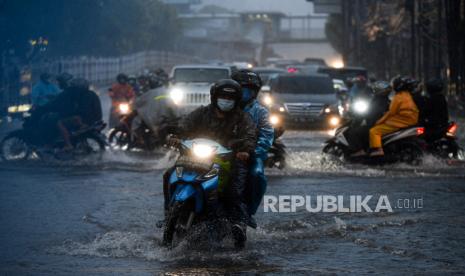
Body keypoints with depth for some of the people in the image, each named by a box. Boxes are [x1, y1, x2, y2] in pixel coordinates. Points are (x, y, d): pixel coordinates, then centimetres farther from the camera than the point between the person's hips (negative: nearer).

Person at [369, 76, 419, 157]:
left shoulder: (399, 97, -12)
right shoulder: (408, 96, 17)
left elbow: (391, 112, -14)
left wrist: (380, 121, -5)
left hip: (400, 122, -10)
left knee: (374, 131, -14)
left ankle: (376, 149, -31)